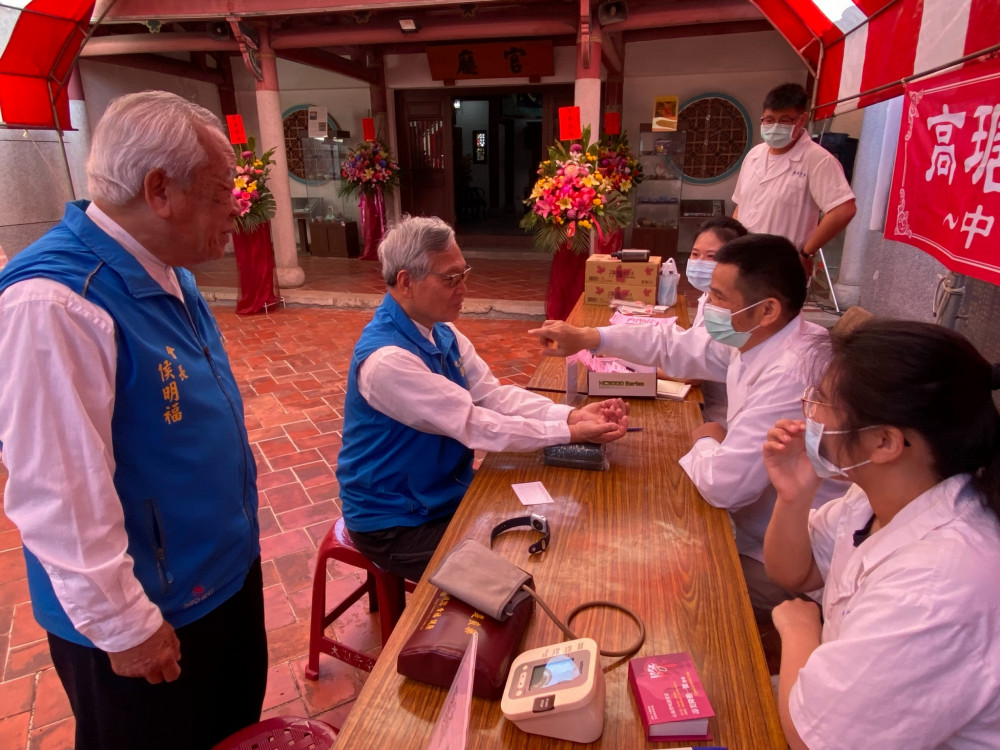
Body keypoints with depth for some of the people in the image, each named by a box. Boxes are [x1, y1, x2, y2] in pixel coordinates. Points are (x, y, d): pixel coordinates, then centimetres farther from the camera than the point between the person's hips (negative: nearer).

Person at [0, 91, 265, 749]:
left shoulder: (164, 269, 1)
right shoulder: (54, 302, -29)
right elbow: (59, 496, -28)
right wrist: (126, 628, -18)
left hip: (228, 567, 8)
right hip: (154, 620, -7)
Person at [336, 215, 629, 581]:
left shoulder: (440, 331, -2)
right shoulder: (387, 359, -30)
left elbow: (494, 395, -8)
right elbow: (474, 425, -30)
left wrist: (571, 414, -21)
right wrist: (571, 432, -26)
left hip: (444, 492, 8)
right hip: (395, 523, -8)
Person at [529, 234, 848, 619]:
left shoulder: (789, 376, -34)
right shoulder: (756, 338, -5)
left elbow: (724, 483, -34)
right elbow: (677, 345, 8)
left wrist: (706, 443, -11)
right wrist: (586, 337, 2)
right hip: (751, 531, 8)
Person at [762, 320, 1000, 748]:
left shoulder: (937, 586, -36)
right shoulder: (882, 492, -10)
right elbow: (792, 573, 3)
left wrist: (798, 626, -10)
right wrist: (793, 497, -15)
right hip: (845, 703, 6)